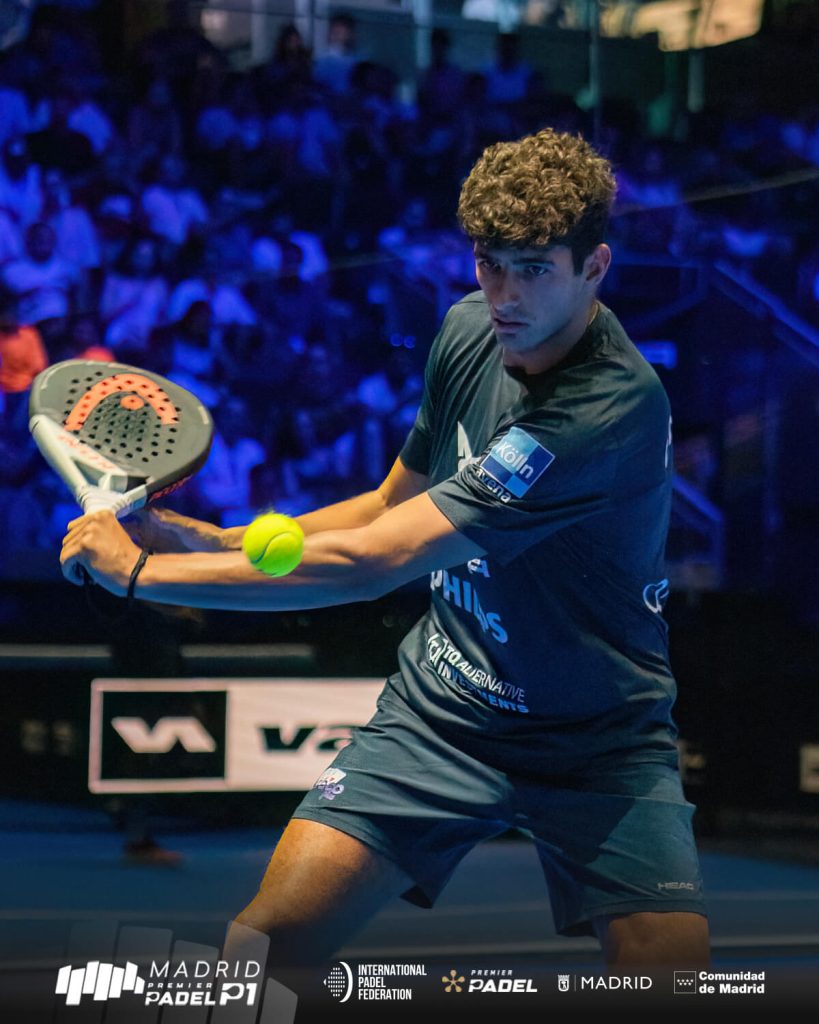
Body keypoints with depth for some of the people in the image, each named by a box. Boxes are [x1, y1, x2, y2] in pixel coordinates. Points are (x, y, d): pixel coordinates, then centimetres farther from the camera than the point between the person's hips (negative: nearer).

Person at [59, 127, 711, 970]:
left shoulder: (616, 406, -28)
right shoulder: (468, 330, -2)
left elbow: (372, 561, -29)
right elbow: (390, 507, 13)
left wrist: (143, 570, -23)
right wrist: (210, 541, -2)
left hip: (602, 740, -4)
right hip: (442, 706, 4)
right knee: (266, 940, -12)